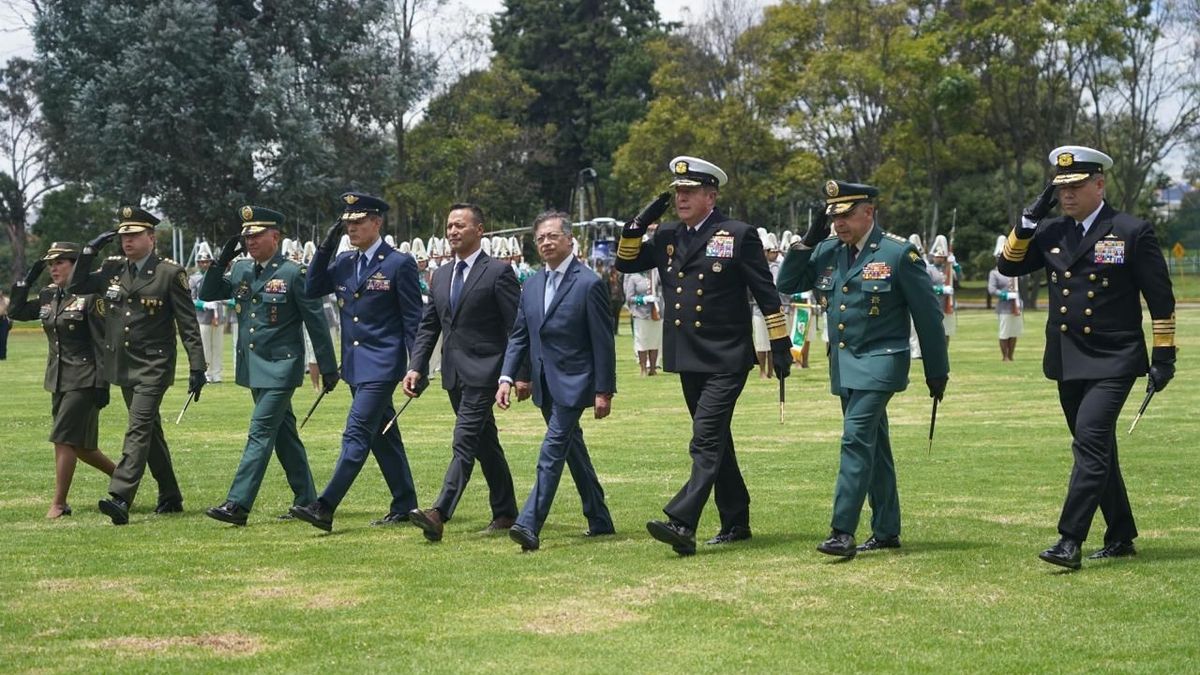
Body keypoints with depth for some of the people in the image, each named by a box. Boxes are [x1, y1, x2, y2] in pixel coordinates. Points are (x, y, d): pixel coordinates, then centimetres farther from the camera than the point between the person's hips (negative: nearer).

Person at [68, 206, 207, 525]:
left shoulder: (170, 273, -7)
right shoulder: (112, 268, 8)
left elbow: (188, 324, -8)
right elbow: (76, 287, 11)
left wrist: (197, 367, -12)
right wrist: (89, 252, 1)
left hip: (154, 366, -6)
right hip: (123, 366, 6)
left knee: (139, 428, -16)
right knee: (150, 430, 14)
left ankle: (120, 498, -24)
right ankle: (170, 497, 25)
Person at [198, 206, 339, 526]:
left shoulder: (293, 273, -11)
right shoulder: (241, 269, 8)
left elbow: (316, 321, -8)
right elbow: (207, 295, 11)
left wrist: (328, 368, -7)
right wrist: (222, 261, -4)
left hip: (280, 367, -7)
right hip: (253, 367, 7)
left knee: (260, 432, -10)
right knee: (284, 433, 13)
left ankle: (238, 505, -13)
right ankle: (306, 501, 22)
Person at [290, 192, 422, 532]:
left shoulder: (399, 263, -8)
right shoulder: (344, 262, 11)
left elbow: (413, 319, -7)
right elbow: (312, 290, 7)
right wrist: (326, 246, -1)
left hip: (382, 365, -8)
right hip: (355, 364, 8)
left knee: (356, 434, -12)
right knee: (382, 437, 13)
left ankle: (325, 508, -16)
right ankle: (404, 506, 21)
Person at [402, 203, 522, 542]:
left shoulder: (498, 272, -6)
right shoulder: (441, 275, 15)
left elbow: (517, 327, -9)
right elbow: (428, 326, 16)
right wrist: (415, 367, 3)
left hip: (483, 373, -7)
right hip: (454, 374, 8)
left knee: (464, 443, -15)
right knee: (486, 445, 15)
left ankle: (439, 514, -24)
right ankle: (505, 513, 24)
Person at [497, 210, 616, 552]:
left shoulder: (589, 284, -10)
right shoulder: (531, 287, 11)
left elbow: (603, 342, -10)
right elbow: (519, 336, 13)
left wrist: (604, 392, -12)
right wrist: (507, 378, -1)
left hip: (572, 383, -8)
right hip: (545, 385, 8)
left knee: (552, 453, -14)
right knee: (574, 451, 15)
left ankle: (529, 525, -20)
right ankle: (599, 521, 27)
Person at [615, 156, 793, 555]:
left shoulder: (739, 235, -6)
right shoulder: (668, 237, 10)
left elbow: (766, 294, -4)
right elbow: (626, 263, 14)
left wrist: (781, 346, -5)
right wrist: (640, 223, -1)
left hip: (725, 360, -7)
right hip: (688, 359, 7)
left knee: (706, 442, -15)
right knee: (716, 442, 14)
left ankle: (681, 525, -24)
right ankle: (736, 523, 24)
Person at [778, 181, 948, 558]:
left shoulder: (899, 253, -9)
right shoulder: (828, 252, 8)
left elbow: (927, 314, -5)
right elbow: (787, 284, 10)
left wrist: (937, 372, -2)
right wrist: (808, 241, -2)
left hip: (879, 363, -7)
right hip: (843, 366, 7)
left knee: (857, 438, -17)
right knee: (873, 446, 13)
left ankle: (843, 532, -19)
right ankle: (887, 531, 20)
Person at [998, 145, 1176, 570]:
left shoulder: (1133, 232, -5)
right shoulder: (1050, 232, 9)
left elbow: (1161, 299, -3)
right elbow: (1008, 265, 9)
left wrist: (1164, 355, -5)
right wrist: (1029, 220, -2)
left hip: (1113, 360, -6)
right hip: (1067, 362, 6)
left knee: (1090, 443, -17)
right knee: (1096, 450, 13)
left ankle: (1070, 541, -19)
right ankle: (1121, 538, 24)